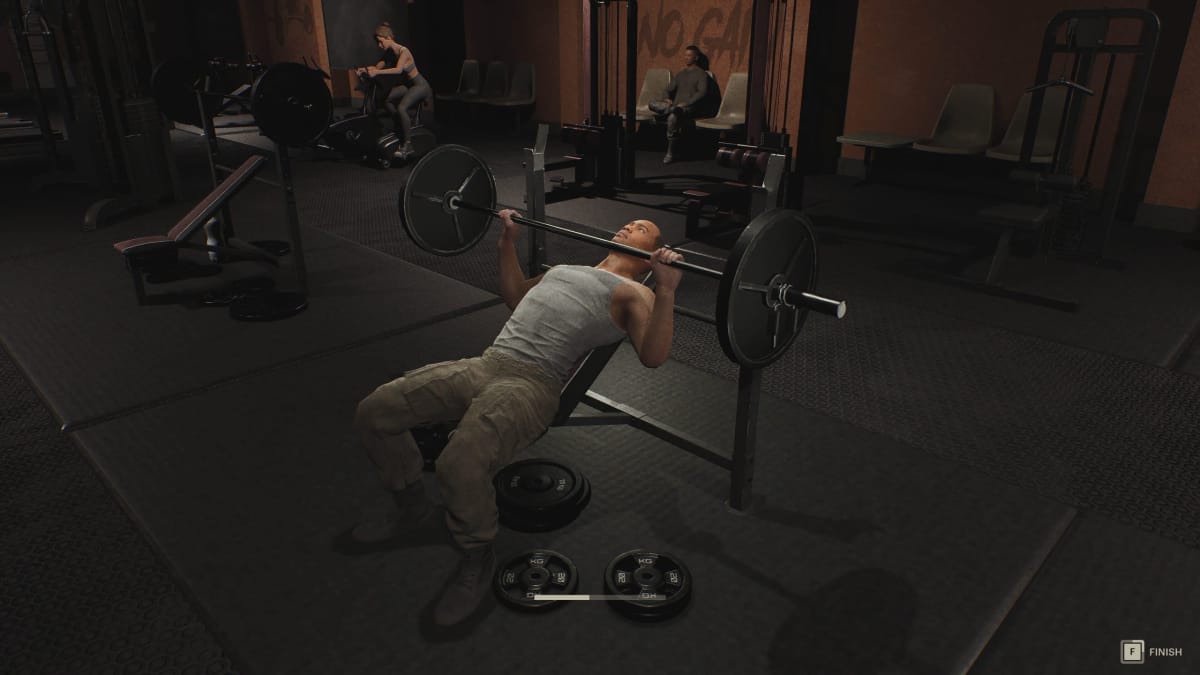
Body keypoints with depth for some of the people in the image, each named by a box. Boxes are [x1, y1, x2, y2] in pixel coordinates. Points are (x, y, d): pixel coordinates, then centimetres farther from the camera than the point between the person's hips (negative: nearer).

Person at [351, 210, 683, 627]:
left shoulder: (633, 293, 6)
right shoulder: (569, 269, 30)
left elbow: (653, 356, -11)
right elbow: (515, 297, 42)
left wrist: (666, 290, -20)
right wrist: (508, 241, 37)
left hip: (533, 383, -8)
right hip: (485, 363, 8)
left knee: (460, 465, -34)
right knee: (374, 413, -4)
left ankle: (477, 558, -3)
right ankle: (415, 512, 17)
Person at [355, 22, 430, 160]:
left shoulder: (403, 51, -22)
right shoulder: (389, 53, 4)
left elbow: (398, 69, -39)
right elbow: (377, 66, -1)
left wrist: (377, 72, -48)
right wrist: (363, 69, -21)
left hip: (420, 86, -9)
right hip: (408, 85, 9)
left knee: (401, 108, -28)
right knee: (386, 99, 0)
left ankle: (408, 145, -24)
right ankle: (401, 129, 10)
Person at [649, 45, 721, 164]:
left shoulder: (701, 74, 2)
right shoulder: (680, 74, 24)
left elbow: (702, 92, -11)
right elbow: (670, 89, 26)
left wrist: (687, 103, -22)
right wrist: (667, 98, 3)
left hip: (689, 108, -7)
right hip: (675, 105, 7)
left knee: (672, 117, -38)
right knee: (653, 104, -14)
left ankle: (670, 154, -31)